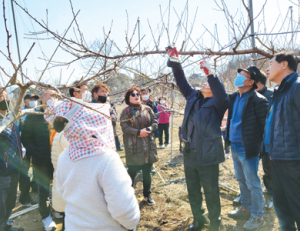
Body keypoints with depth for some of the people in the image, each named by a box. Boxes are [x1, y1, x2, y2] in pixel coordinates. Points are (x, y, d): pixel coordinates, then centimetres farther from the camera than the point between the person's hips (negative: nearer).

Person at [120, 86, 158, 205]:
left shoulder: (147, 109, 6)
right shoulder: (126, 111, -3)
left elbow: (155, 122, 5)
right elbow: (124, 127, -11)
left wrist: (148, 129, -14)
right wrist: (138, 132, -21)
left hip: (148, 146, 3)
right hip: (133, 147, -3)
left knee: (147, 172, 13)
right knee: (132, 172, 5)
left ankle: (147, 195, 30)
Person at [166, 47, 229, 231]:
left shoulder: (217, 103, -7)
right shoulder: (193, 97, 9)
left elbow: (223, 96, -28)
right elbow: (183, 82, 12)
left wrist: (211, 74, -33)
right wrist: (175, 63, 3)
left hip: (207, 156, -6)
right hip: (189, 155, 6)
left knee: (211, 194, 9)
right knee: (193, 192, 19)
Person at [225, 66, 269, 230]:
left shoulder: (257, 100, -15)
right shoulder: (234, 97, 8)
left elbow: (267, 124, -13)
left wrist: (261, 145, -12)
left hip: (248, 149, -8)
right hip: (234, 147, 8)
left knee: (252, 183, 3)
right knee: (241, 180, 20)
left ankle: (257, 217, 19)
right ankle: (246, 208, 37)